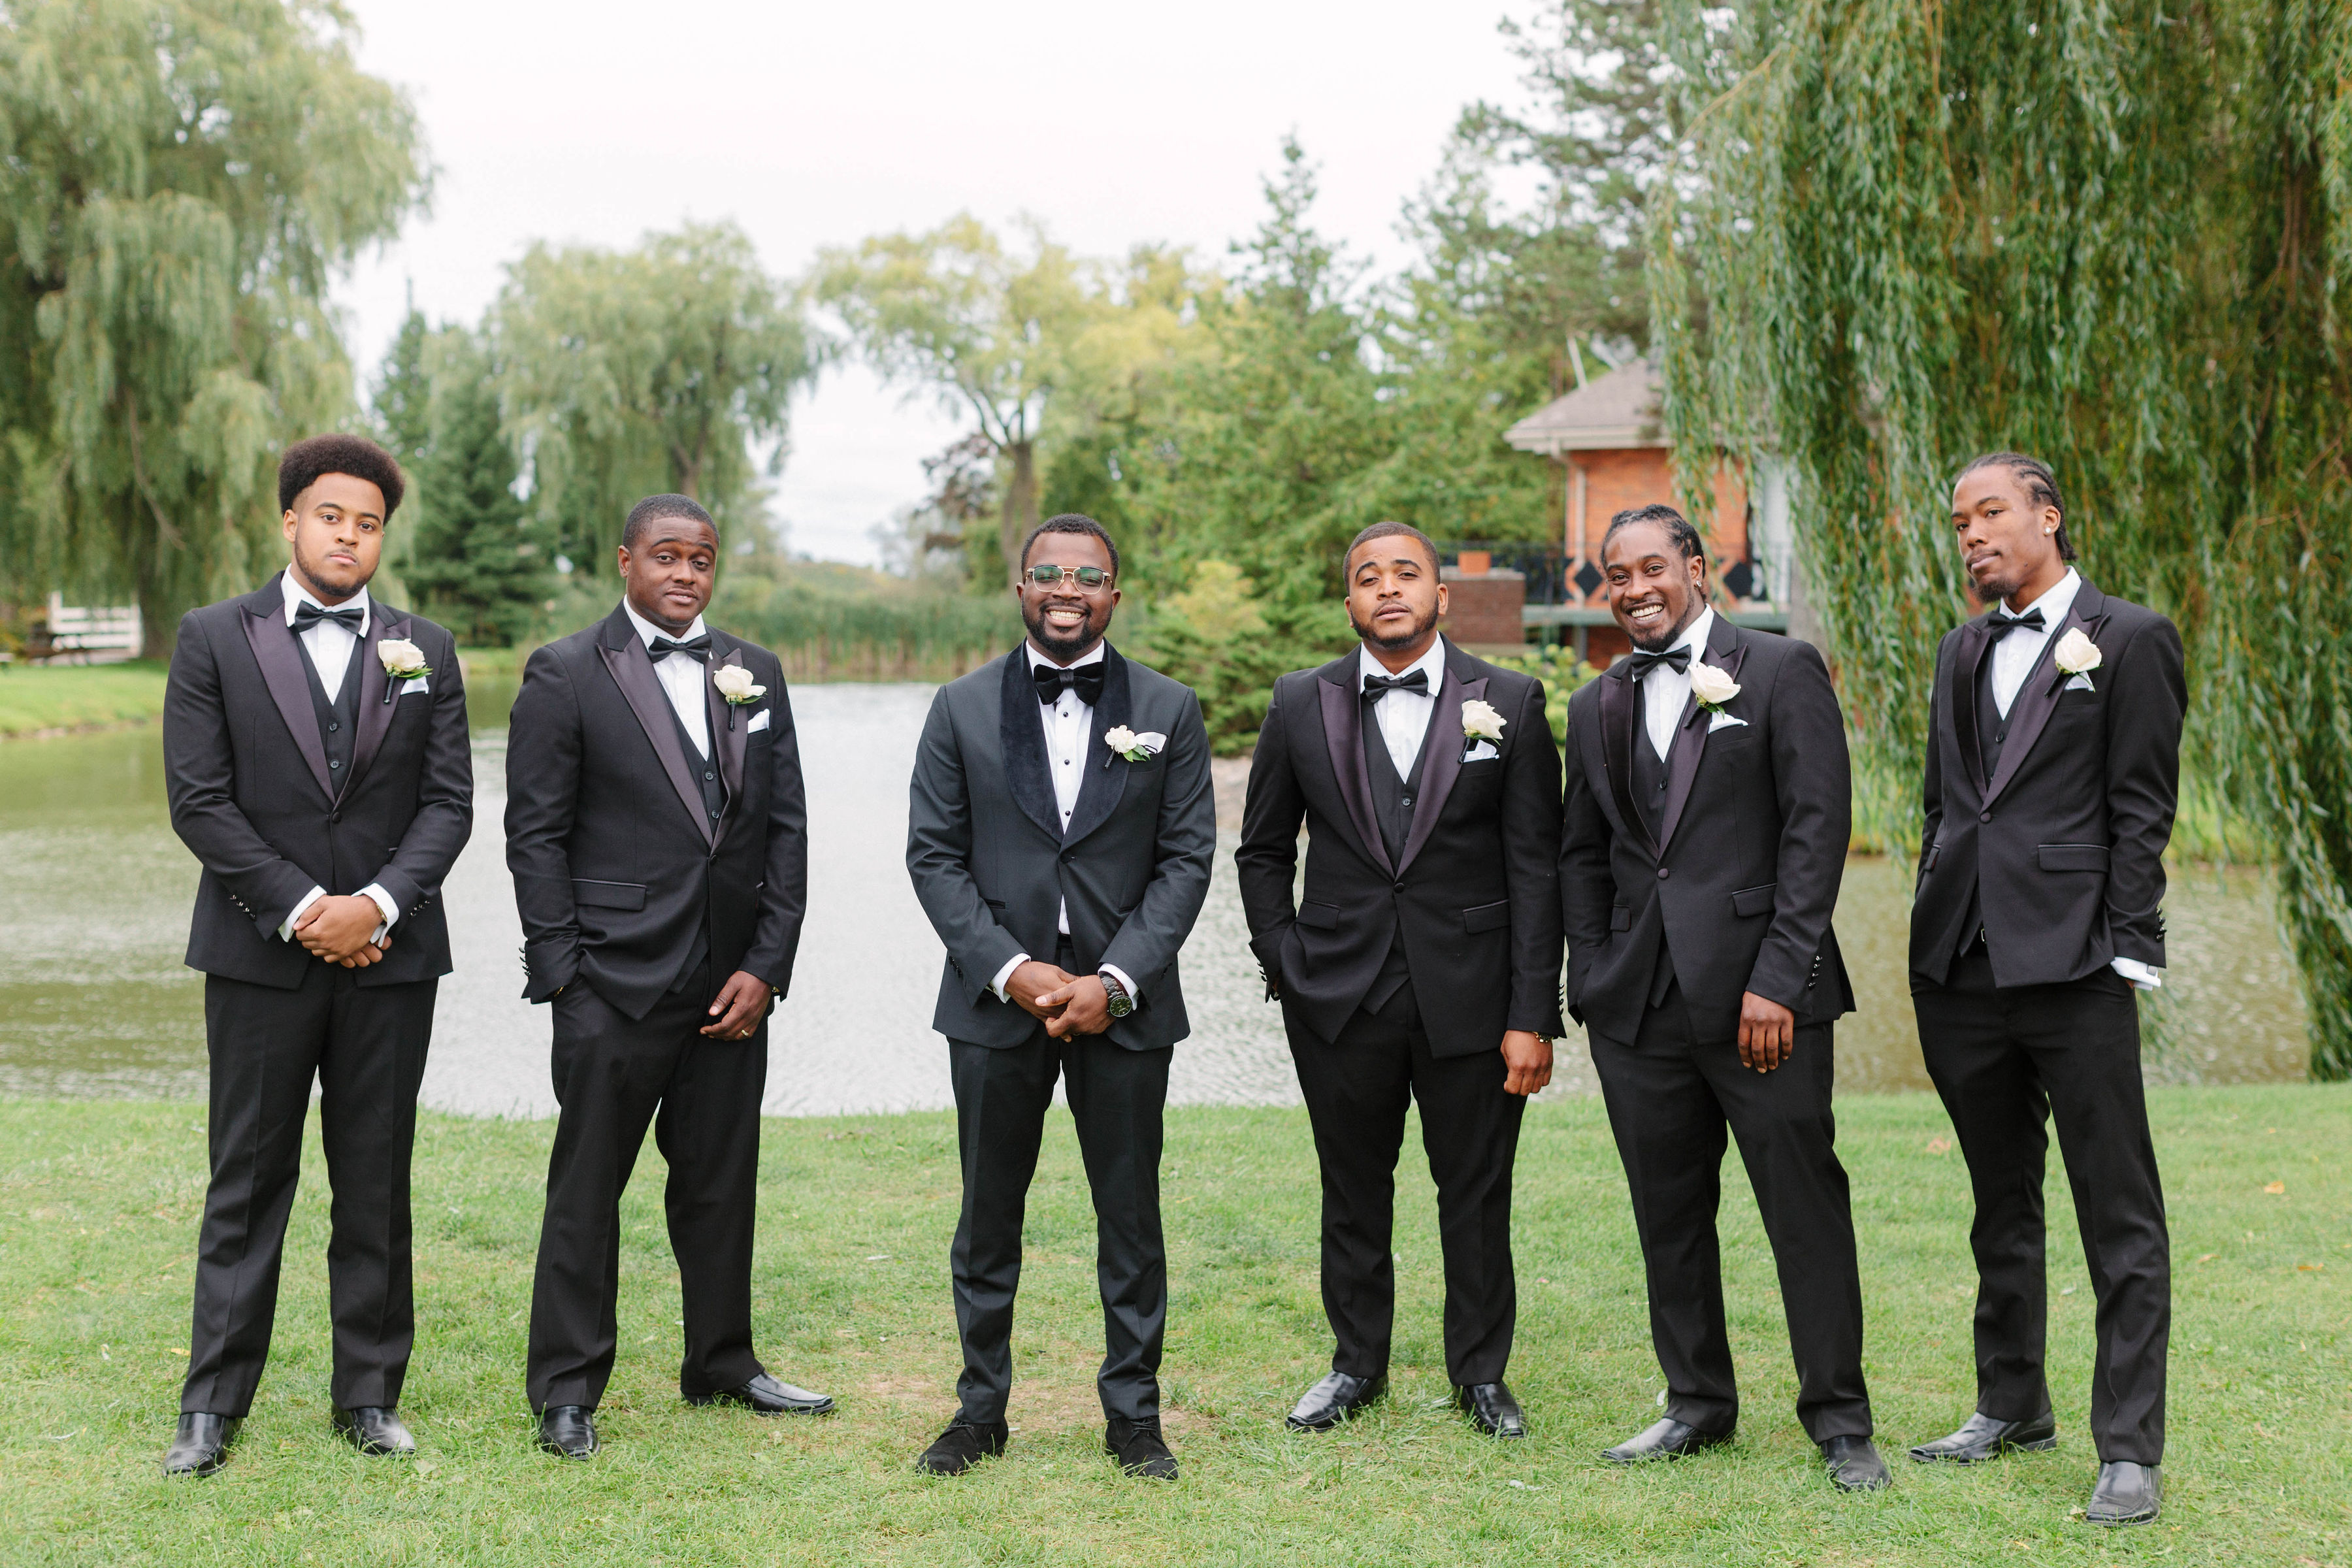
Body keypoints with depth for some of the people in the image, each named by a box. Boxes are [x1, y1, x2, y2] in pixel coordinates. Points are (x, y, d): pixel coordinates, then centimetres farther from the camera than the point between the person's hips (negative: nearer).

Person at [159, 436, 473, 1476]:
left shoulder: (426, 651, 9)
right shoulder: (214, 639, 3)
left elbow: (449, 802, 3)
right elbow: (198, 801, -4)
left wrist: (378, 903, -12)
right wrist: (302, 908, -11)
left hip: (390, 958, 2)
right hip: (260, 954, -2)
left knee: (377, 1185, 7)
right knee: (247, 1183, 3)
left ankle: (370, 1395, 16)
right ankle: (213, 1406, 10)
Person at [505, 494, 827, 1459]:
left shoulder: (755, 674, 11)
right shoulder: (564, 675, -2)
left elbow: (786, 827, 9)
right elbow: (535, 836, -4)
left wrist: (766, 966, 0)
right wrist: (562, 973, -9)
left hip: (733, 983, 4)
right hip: (614, 982, -4)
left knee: (722, 1182, 12)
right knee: (587, 1188, 2)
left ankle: (722, 1366, 26)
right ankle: (567, 1391, 12)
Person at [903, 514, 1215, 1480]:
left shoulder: (1169, 711, 3)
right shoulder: (963, 709, 3)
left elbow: (1186, 859, -1)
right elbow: (933, 855, 0)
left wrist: (1114, 981, -12)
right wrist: (1011, 970, -11)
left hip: (1124, 1002, 0)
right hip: (996, 1000, 0)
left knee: (1132, 1220, 6)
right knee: (988, 1218, 9)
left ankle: (1133, 1414, 19)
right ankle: (981, 1410, 21)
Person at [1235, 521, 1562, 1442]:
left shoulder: (1509, 702, 0)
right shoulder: (1301, 704, 4)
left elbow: (1535, 867, -2)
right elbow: (1263, 853, 13)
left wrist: (1532, 1015, -7)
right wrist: (1283, 963, 2)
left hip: (1470, 995, -1)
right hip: (1340, 995, 1)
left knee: (1478, 1194, 7)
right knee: (1354, 1191, 12)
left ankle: (1481, 1372, 25)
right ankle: (1357, 1365, 29)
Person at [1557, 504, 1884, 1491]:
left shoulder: (1782, 670, -1)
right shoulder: (1597, 707, 15)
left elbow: (1817, 828, -7)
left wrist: (1778, 981, -13)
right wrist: (1593, 984, 7)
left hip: (1759, 991, -5)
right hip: (1640, 1002, 5)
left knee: (1807, 1208, -1)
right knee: (1668, 1212, 11)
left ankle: (1839, 1419, 10)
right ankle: (1698, 1403, 24)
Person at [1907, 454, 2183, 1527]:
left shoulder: (2129, 640, -1)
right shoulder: (1961, 652, 17)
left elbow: (2141, 811, -6)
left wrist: (2128, 955, -11)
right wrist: (1933, 948, 13)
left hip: (2073, 966, -6)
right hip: (1962, 970, 6)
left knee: (2120, 1218, -3)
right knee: (2001, 1206, 16)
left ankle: (2129, 1449, 1)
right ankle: (2013, 1407, 28)